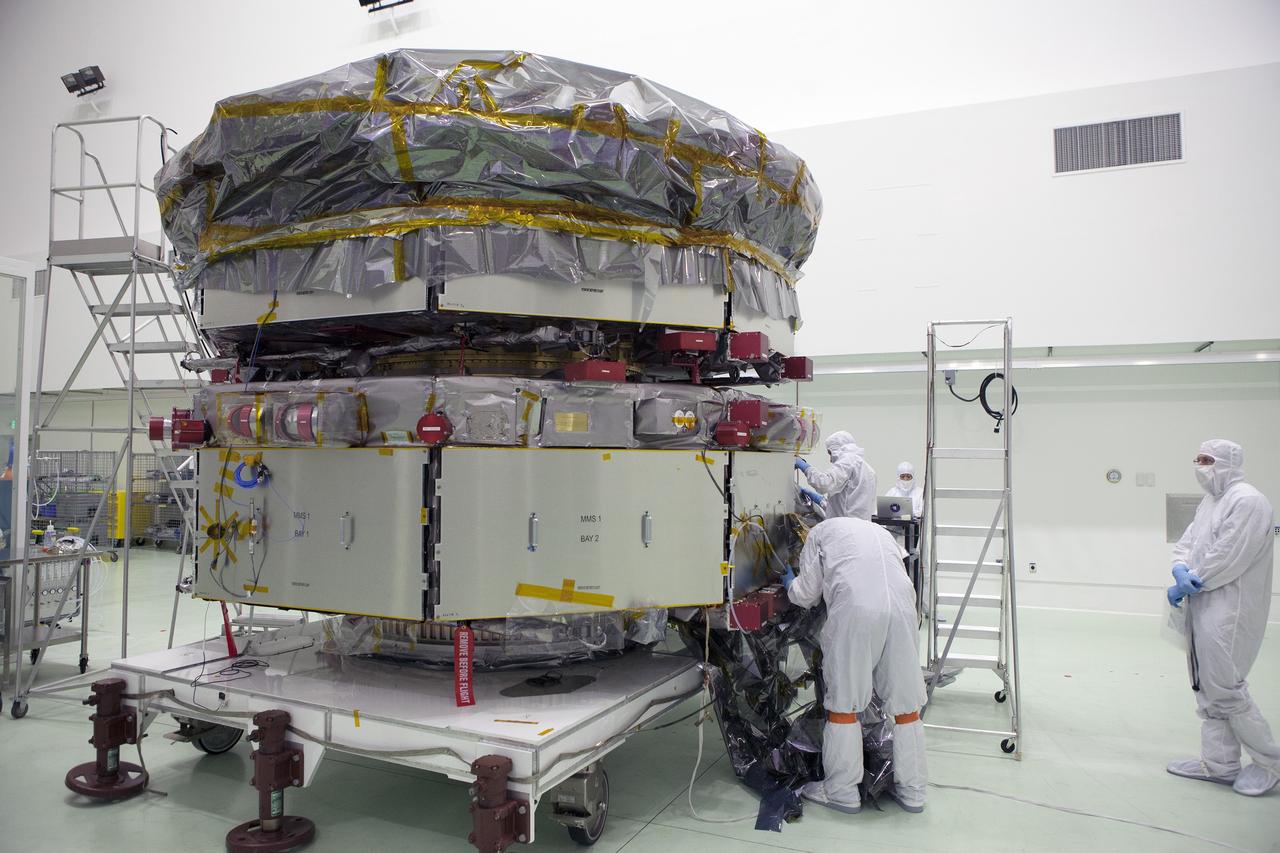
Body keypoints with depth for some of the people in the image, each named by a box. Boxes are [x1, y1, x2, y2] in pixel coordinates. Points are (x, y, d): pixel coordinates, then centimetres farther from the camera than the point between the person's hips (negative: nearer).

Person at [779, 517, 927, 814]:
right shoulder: (880, 531, 35)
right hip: (902, 608, 5)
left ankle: (842, 792, 14)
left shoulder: (821, 530, 21)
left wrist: (790, 584, 42)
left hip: (855, 611, -5)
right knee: (907, 700, 13)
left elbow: (807, 594, 19)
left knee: (844, 702, 5)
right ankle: (912, 791, 23)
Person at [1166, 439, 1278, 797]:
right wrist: (1180, 569, -8)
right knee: (1208, 690, 14)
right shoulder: (1209, 502, 15)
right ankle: (1220, 764, 25)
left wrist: (1185, 585, -12)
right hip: (1203, 610, 10)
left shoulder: (1247, 502, -15)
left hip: (1228, 614, -10)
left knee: (1225, 690, -3)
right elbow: (1186, 544, 14)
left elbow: (1227, 559, -20)